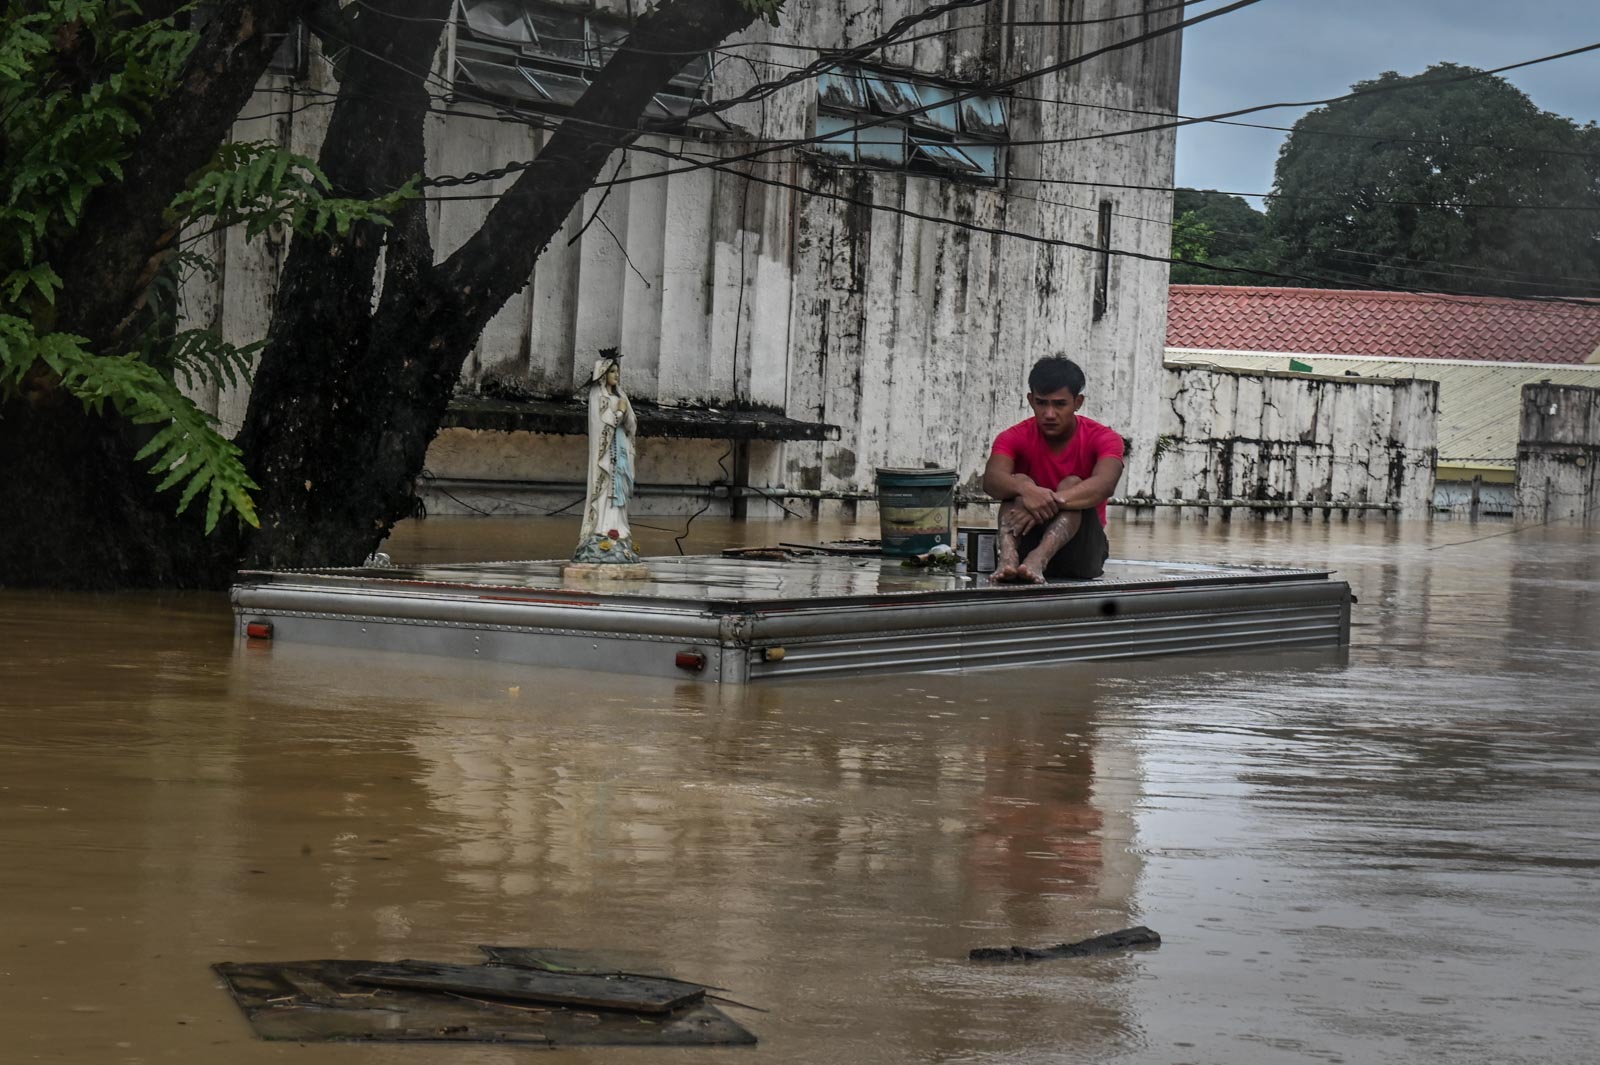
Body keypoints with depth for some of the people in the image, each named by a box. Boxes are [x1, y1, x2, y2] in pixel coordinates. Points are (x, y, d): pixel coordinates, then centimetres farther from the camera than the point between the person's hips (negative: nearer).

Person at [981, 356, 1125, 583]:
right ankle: (1007, 555, -53)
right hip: (1027, 541, 1)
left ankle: (1039, 558, -54)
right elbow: (991, 479, -23)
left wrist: (1052, 501, -44)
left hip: (1080, 550, -1)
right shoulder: (1016, 437, -2)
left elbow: (1104, 484, -28)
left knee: (1073, 484, -26)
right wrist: (1025, 489, -46)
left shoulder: (1102, 439, -5)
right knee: (1020, 481, -24)